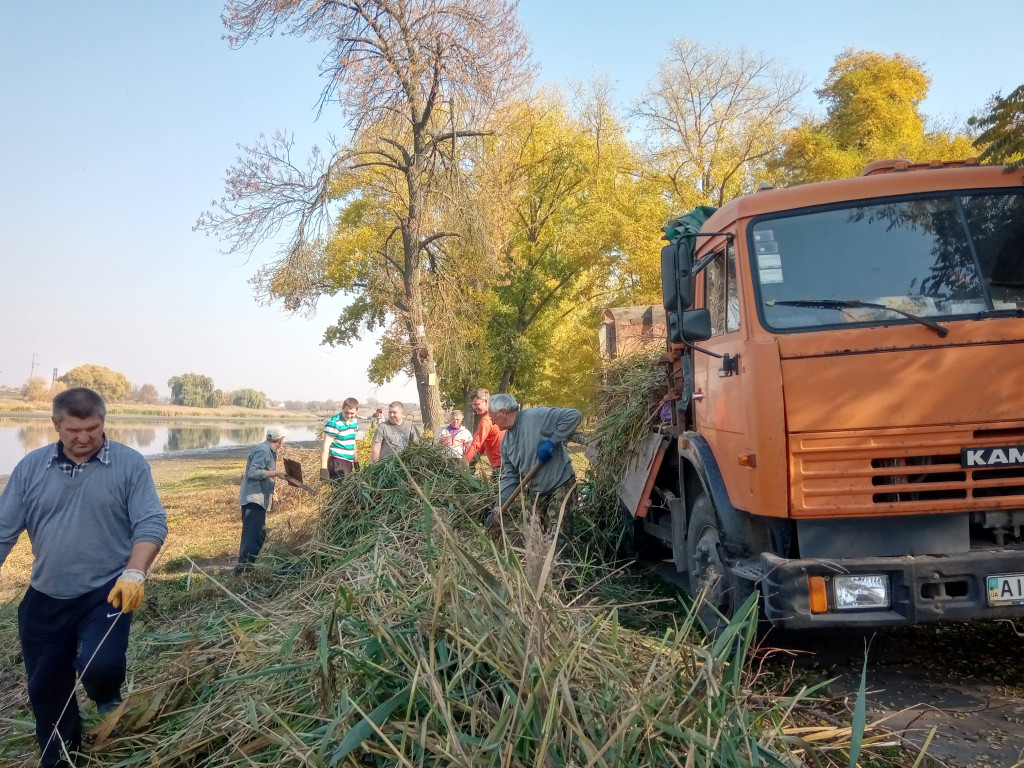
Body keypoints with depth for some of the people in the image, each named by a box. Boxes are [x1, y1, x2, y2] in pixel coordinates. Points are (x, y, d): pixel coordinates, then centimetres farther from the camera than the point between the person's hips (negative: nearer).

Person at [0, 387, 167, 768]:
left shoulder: (130, 463, -8)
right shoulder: (31, 467, 1)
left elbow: (151, 523, -13)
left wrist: (135, 573, -28)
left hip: (108, 592, -4)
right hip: (44, 598, 4)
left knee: (99, 665, -23)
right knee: (45, 688, 13)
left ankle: (108, 701, 14)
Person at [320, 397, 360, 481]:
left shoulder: (354, 421, 9)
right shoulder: (334, 423, -14)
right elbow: (326, 447, -17)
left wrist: (356, 462, 23)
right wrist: (323, 469, -23)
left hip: (348, 462, 8)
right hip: (337, 461, -8)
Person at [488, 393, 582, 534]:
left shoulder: (537, 416, -16)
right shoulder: (506, 442, 6)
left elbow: (574, 416, -22)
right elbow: (510, 477, 7)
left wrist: (552, 442, -24)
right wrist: (498, 507, -1)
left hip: (560, 485, -7)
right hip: (535, 492, 7)